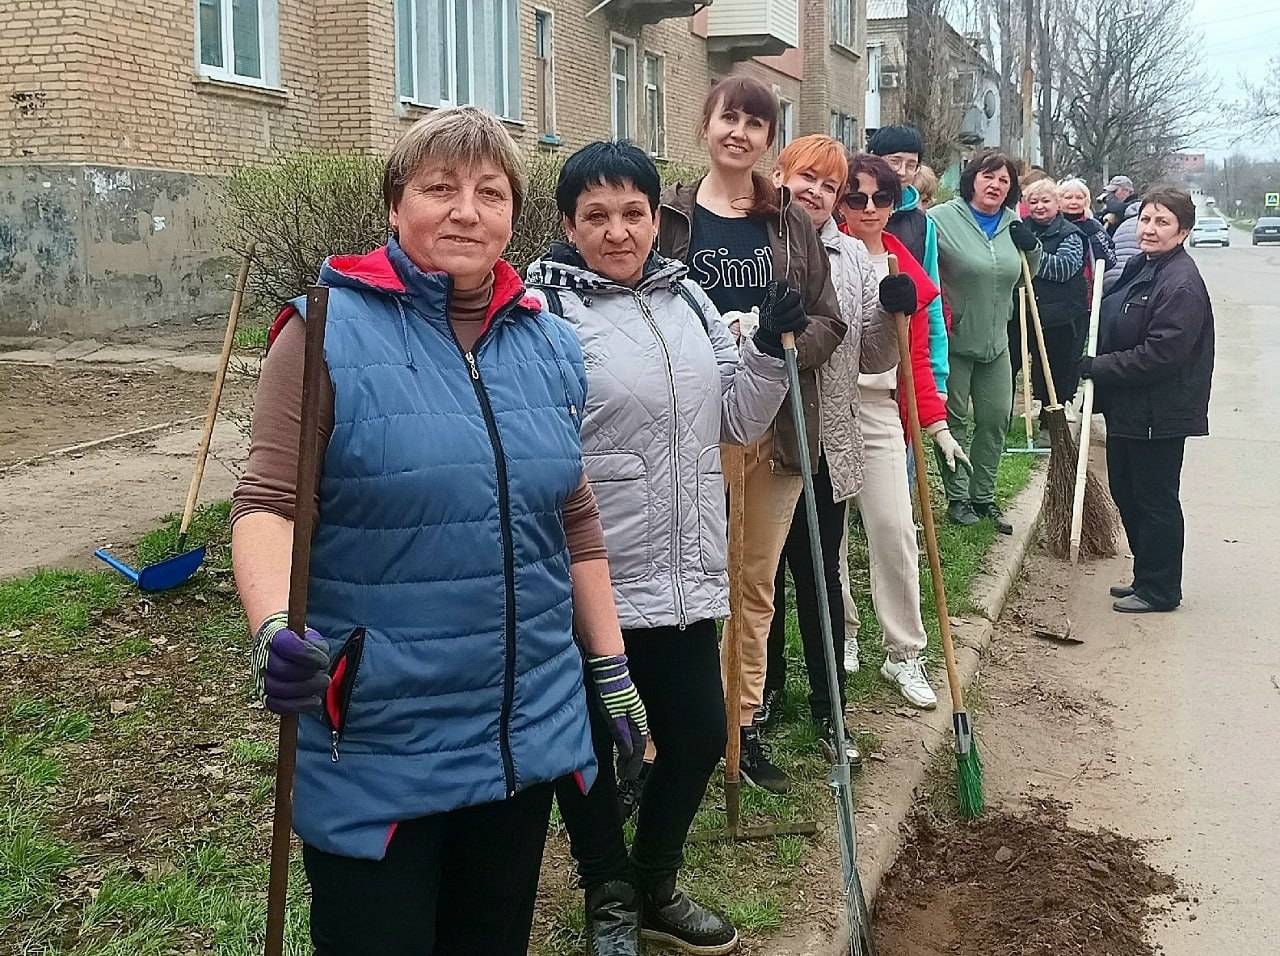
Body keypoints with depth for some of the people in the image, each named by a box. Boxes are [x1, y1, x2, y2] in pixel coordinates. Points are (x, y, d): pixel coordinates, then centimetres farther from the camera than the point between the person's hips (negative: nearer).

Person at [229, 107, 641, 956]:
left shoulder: (551, 346, 7)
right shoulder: (331, 330, -9)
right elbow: (268, 501, -13)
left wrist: (614, 671, 13)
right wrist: (275, 625, -32)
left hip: (529, 730, 5)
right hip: (376, 743, -5)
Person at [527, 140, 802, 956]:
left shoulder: (688, 298, 9)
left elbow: (737, 423, 15)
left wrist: (770, 347, 1)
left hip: (686, 576, 6)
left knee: (700, 736, 15)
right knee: (588, 751, 10)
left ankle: (656, 887, 40)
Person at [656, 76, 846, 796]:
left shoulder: (792, 222, 8)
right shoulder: (670, 215, 0)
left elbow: (830, 323, 7)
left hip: (775, 427, 3)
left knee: (756, 584, 12)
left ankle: (744, 725, 24)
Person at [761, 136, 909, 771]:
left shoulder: (852, 256, 7)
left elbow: (874, 359, 9)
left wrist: (892, 312, -9)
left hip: (827, 449, 2)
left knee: (821, 579, 10)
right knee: (762, 575, 13)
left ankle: (828, 710, 21)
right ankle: (766, 689, 34)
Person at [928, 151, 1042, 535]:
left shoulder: (1013, 226, 6)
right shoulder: (942, 219, -13)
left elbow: (1026, 277, 17)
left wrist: (1031, 248, -2)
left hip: (995, 341, 6)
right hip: (953, 340, -6)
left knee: (996, 418, 10)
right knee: (954, 419, 4)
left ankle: (984, 496, 22)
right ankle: (958, 497, 15)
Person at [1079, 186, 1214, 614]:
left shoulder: (1182, 285, -20)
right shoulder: (1140, 266, 11)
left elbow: (1160, 353, -25)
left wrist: (1100, 368, -18)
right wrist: (1096, 366, 8)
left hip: (1160, 414, -10)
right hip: (1127, 407, 10)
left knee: (1155, 500, 2)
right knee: (1127, 494, 18)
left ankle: (1160, 590, 15)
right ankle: (1146, 577, 32)